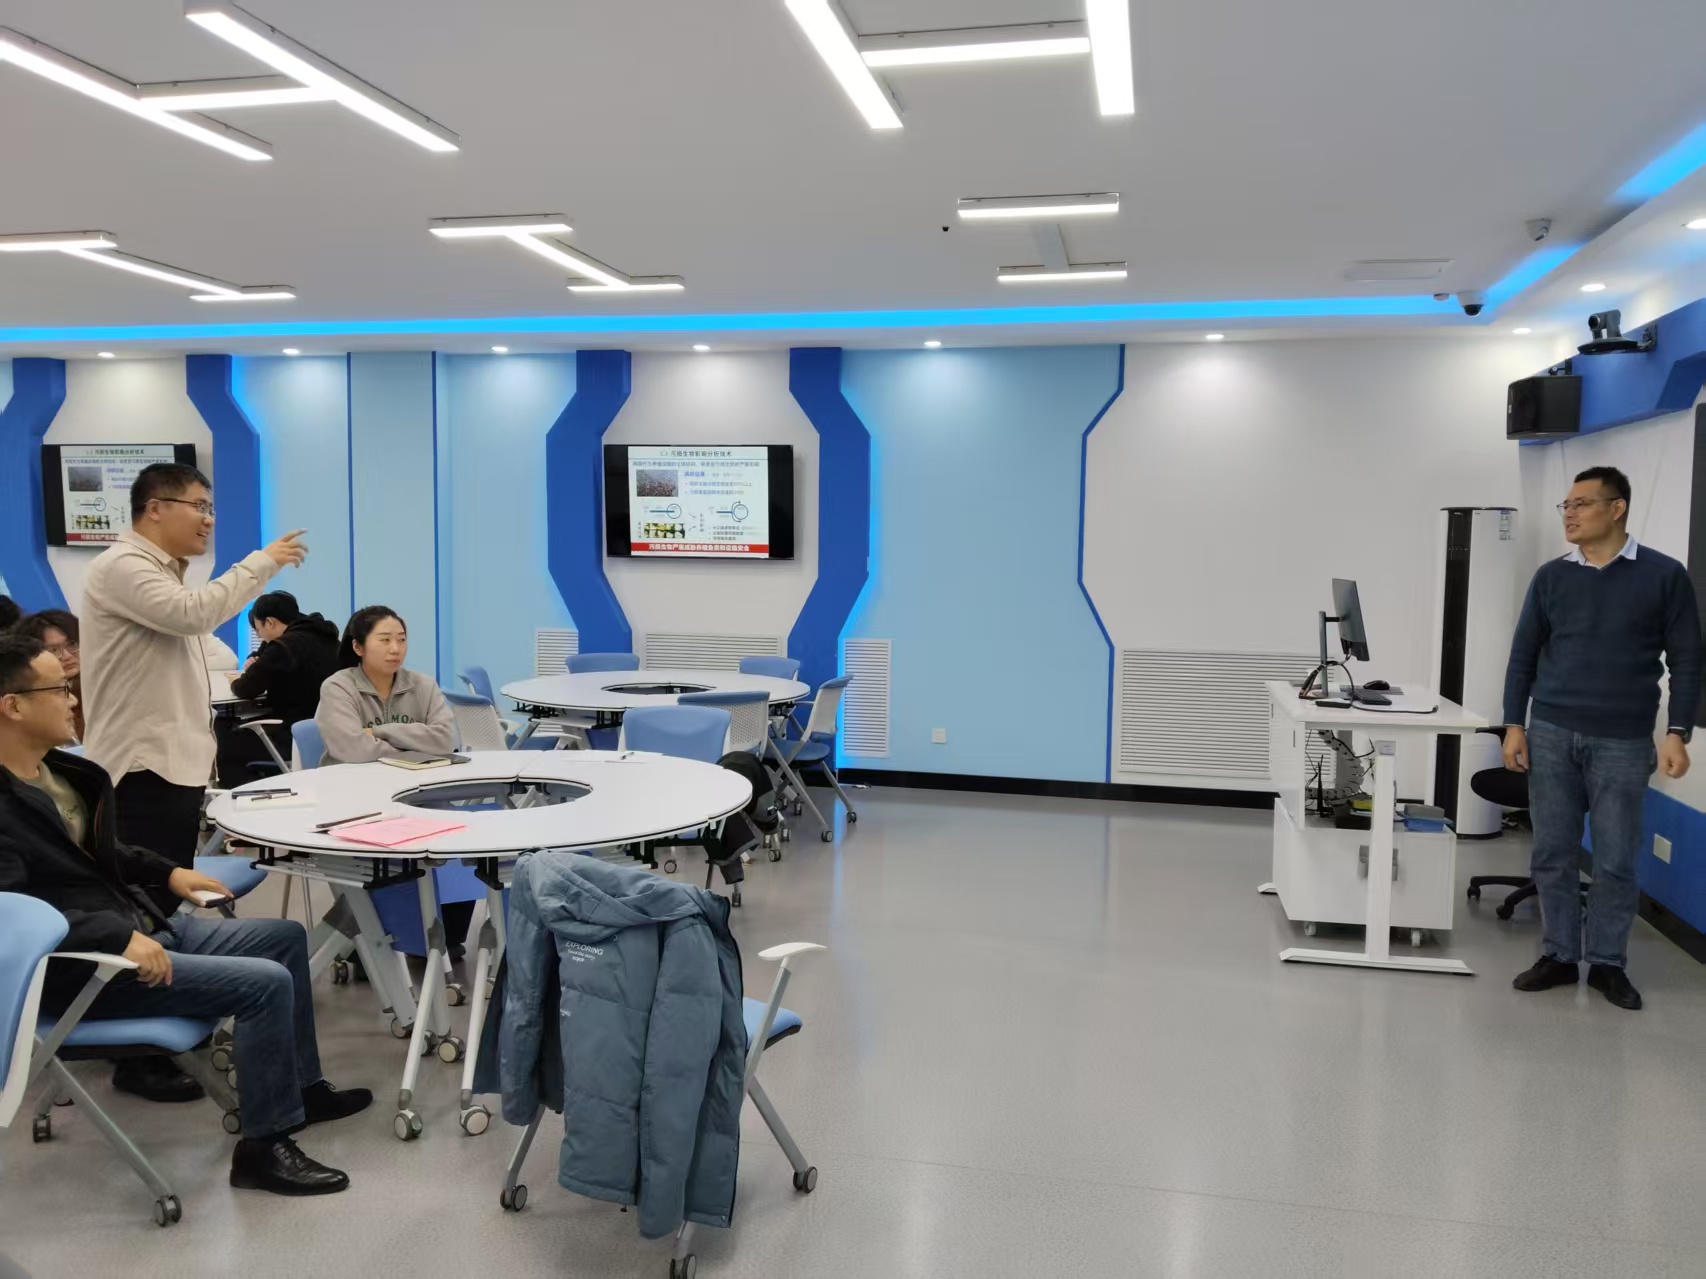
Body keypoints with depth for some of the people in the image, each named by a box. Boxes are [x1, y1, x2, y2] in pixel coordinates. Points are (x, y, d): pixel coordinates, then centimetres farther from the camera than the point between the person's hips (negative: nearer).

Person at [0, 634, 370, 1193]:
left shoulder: (63, 770, 8)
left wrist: (167, 872, 12)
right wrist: (118, 937, -34)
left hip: (145, 925, 10)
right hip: (83, 968, -10)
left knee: (287, 937, 14)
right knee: (266, 982, -21)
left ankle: (301, 1086, 26)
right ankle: (263, 1145, -5)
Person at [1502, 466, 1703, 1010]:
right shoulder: (1551, 577, 6)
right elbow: (1524, 655, 8)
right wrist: (1514, 725, 2)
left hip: (1622, 742, -2)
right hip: (1551, 734, 2)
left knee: (1616, 859, 4)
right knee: (1553, 853, 6)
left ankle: (1608, 964, 18)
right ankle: (1559, 956, 18)